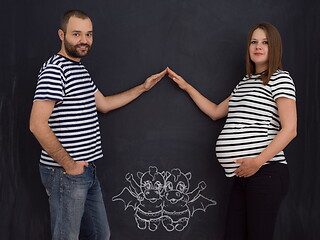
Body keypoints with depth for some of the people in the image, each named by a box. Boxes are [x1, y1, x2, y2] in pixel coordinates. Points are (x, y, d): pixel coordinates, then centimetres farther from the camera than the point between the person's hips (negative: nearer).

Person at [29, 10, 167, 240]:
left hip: (87, 170, 9)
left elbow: (103, 104, 25)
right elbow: (38, 125, -23)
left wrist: (143, 87, 22)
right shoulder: (55, 68, -16)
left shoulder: (81, 69, 15)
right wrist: (69, 165, -17)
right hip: (65, 173, -9)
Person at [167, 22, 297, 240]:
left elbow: (290, 129, -11)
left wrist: (258, 161, -20)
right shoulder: (245, 82, 24)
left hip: (265, 173, -7)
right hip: (244, 175, 7)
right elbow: (215, 112, 32)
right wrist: (187, 87, 30)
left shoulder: (280, 78, -1)